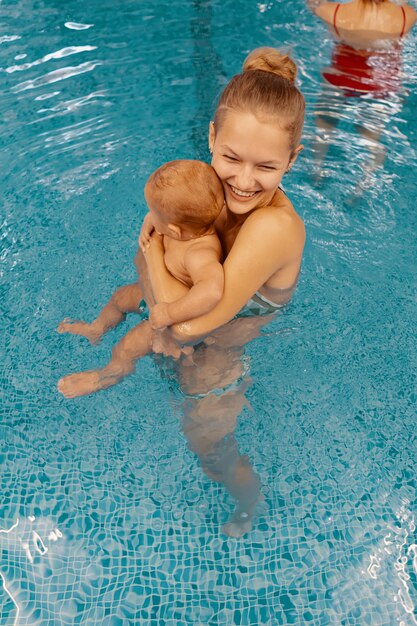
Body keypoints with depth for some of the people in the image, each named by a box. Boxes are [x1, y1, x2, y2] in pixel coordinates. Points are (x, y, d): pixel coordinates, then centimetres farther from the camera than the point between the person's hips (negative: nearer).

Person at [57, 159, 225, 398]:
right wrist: (151, 223, -19)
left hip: (184, 311, -7)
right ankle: (96, 330, 57)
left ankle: (107, 376, 43)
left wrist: (169, 313, -54)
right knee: (120, 297, 24)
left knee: (124, 351, 6)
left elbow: (212, 291, -65)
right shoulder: (194, 219, -23)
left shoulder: (200, 255, -46)